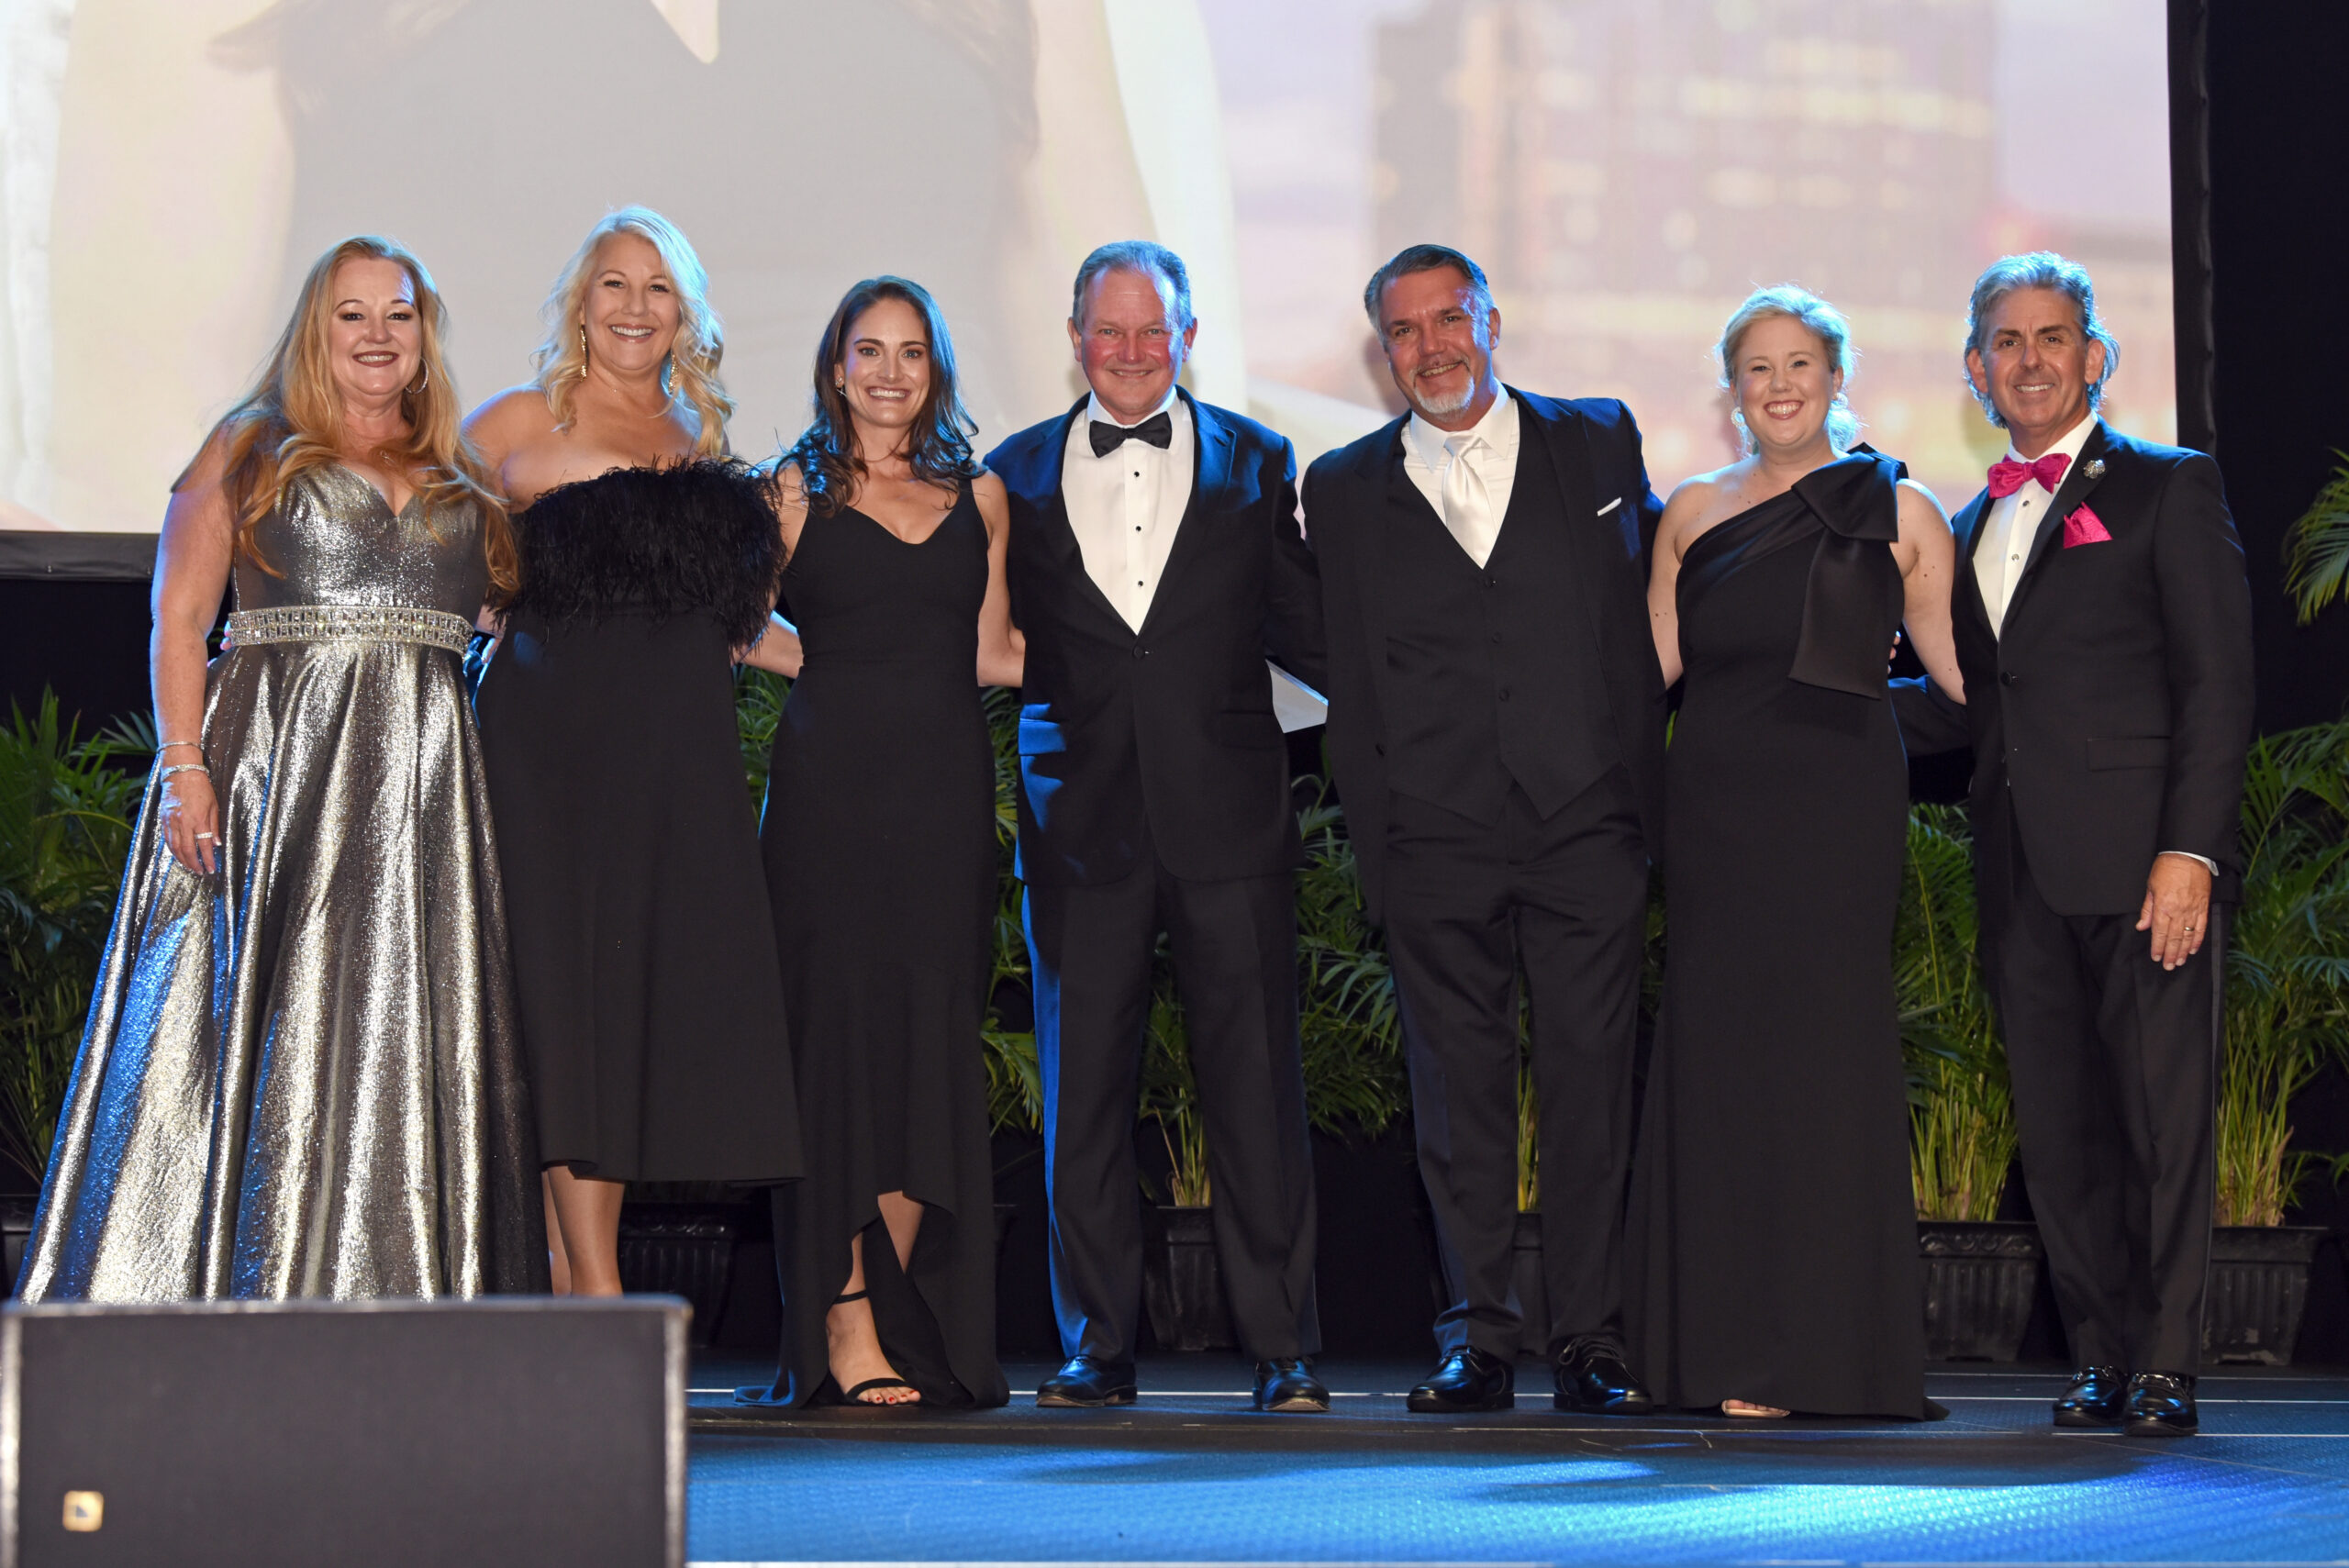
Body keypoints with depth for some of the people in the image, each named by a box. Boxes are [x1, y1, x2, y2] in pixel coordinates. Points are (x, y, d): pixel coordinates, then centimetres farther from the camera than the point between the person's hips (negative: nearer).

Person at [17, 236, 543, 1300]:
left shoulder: (463, 481, 17)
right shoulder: (249, 450, 7)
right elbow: (178, 618, 0)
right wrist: (184, 765, -10)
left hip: (424, 777, 3)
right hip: (277, 765, -3)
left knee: (408, 1033, -1)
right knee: (266, 1014, -7)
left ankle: (394, 1310, 0)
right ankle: (245, 1293, -5)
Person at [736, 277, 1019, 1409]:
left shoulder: (977, 496, 13)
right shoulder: (796, 490, 5)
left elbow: (991, 657, 13)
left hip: (945, 796, 3)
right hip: (830, 792, -3)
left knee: (932, 1048, 0)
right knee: (838, 1038, -4)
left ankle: (894, 1316, 5)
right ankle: (844, 1329, -2)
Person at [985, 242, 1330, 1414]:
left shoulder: (1254, 464, 9)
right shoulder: (1019, 474, 10)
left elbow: (1305, 635, 8)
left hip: (1226, 820, -1)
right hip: (1083, 823, 1)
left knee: (1256, 1086, -2)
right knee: (1083, 1091, 4)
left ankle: (1283, 1349, 3)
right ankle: (1097, 1348, 12)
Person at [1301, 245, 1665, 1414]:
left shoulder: (1598, 442, 8)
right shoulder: (1345, 489, 9)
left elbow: (1647, 602, 13)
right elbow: (1350, 685, 9)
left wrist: (1644, 798, 8)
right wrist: (1375, 844, 3)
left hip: (1586, 828, 0)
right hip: (1436, 844, 1)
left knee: (1592, 1089, -1)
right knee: (1457, 1101, 3)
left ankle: (1589, 1342, 5)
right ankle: (1478, 1342, 10)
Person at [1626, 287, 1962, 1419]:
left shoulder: (1894, 509, 5)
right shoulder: (1694, 513, 14)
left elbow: (1956, 662, 4)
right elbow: (1652, 662, 12)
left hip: (1838, 806, -3)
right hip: (1715, 806, 3)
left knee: (1819, 1057, -4)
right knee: (1716, 1059, 1)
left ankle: (1818, 1349, 2)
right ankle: (1723, 1343, 7)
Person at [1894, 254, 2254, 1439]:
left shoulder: (2168, 489, 3)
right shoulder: (1969, 529, 21)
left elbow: (2218, 684, -4)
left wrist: (2190, 849, -13)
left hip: (2143, 857, -5)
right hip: (2024, 870, 5)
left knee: (2163, 1117, -5)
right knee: (2058, 1127, 4)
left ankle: (2166, 1369, 1)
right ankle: (2101, 1358, 12)